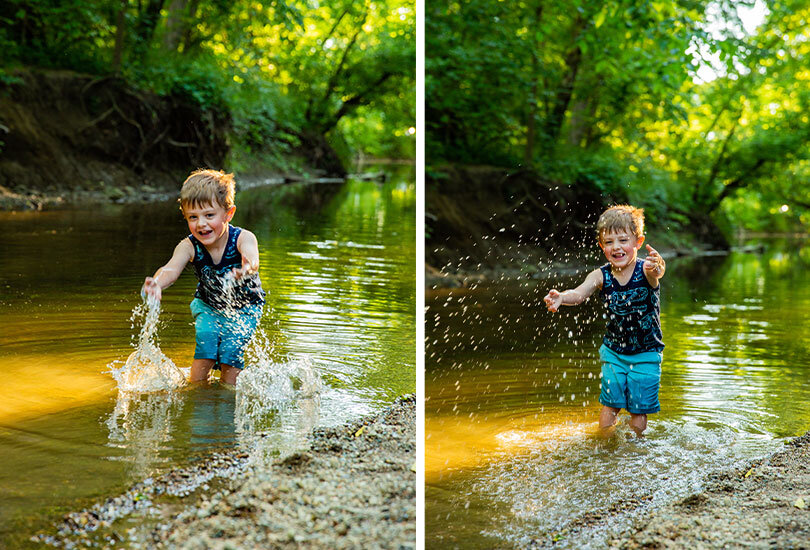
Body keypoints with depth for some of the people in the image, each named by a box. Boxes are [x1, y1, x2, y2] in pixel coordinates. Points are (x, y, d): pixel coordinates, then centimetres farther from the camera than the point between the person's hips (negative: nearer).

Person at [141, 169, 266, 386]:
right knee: (205, 347, -16)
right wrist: (157, 283, -69)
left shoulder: (243, 238, -31)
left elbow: (252, 259, -53)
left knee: (231, 352, -14)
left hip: (244, 307, -2)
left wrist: (247, 267, -80)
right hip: (208, 305, 2)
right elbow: (171, 268, -44)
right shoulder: (189, 246, -25)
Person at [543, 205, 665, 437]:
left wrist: (657, 266, -68)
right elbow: (580, 293, -25)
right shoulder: (601, 276, -10)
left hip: (646, 354, -2)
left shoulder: (645, 270, -18)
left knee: (638, 410, 2)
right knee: (609, 406, -1)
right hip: (613, 352, 2)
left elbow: (658, 271, -41)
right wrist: (561, 298, -49)